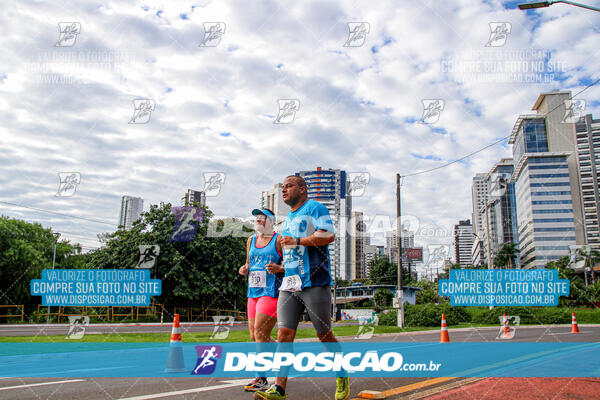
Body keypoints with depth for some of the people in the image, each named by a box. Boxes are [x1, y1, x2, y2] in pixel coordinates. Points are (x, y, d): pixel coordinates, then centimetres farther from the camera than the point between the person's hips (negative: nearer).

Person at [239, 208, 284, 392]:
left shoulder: (279, 240, -3)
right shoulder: (251, 240, 15)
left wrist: (278, 268, -21)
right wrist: (244, 269, 3)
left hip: (272, 292, -7)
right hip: (253, 293, 7)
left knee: (260, 333, -12)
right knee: (255, 337, 8)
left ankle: (261, 378, -2)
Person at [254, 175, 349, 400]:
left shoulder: (315, 208, -1)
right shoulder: (289, 217, 23)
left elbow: (329, 236, -17)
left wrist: (296, 241, -16)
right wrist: (280, 267, 20)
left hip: (315, 283, -7)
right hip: (289, 285, 7)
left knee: (324, 335, 3)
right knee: (284, 334, -4)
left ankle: (342, 376, 24)